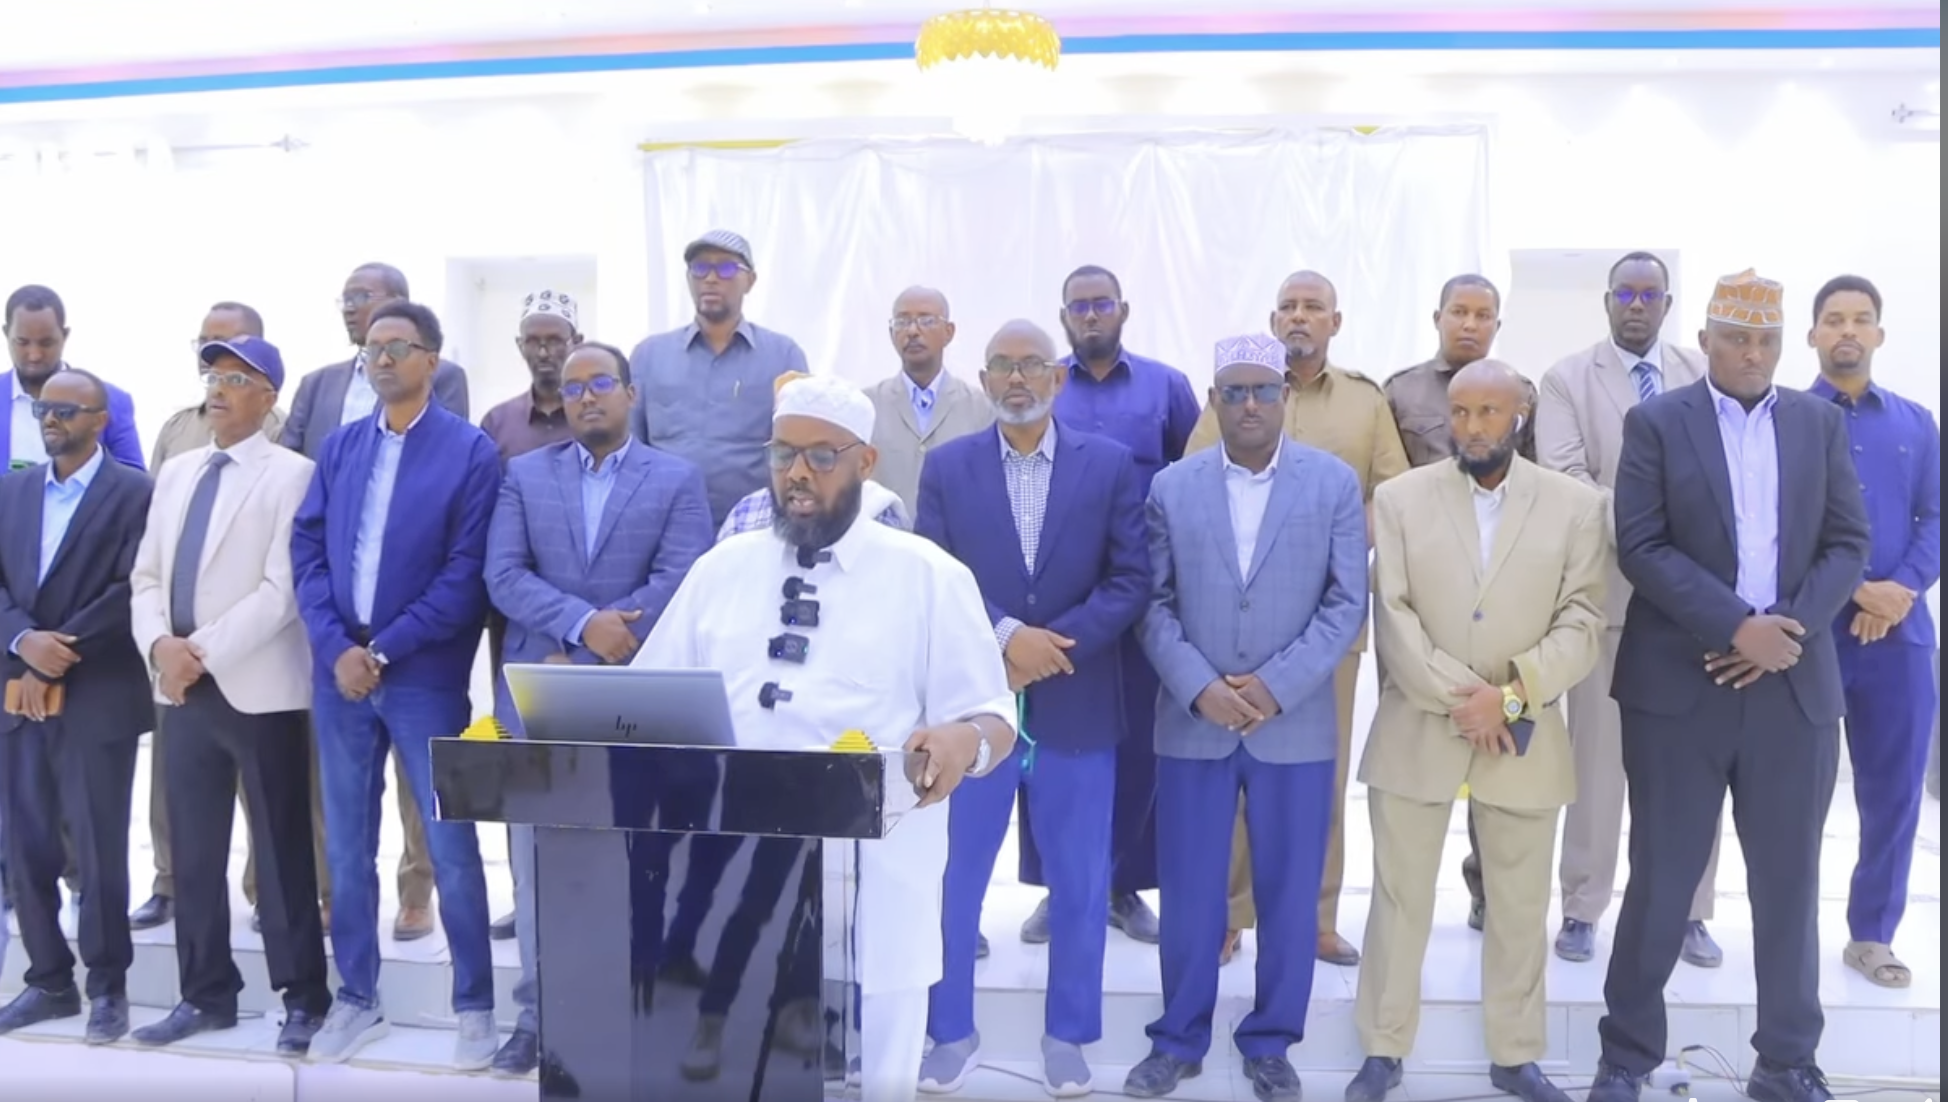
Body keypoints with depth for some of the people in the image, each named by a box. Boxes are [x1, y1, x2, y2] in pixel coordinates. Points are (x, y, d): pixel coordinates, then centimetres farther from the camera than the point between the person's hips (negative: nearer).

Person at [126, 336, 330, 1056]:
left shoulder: (291, 475, -5)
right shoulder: (176, 473, 15)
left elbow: (283, 590, -14)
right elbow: (146, 576, 13)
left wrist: (204, 651, -16)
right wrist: (159, 644, -6)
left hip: (258, 688, -6)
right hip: (183, 688, 6)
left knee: (281, 850, 1)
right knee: (194, 851, 12)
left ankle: (303, 999, 11)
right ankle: (205, 994, 24)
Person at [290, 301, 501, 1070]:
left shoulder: (470, 451, -5)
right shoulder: (340, 447, 10)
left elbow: (467, 572, -10)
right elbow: (307, 549, 6)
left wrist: (384, 648, -12)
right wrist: (336, 647, -8)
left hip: (424, 676, -4)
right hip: (339, 670, 5)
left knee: (451, 848, 2)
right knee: (346, 846, 12)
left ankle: (475, 1005, 16)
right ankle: (356, 997, 26)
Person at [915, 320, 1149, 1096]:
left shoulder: (1110, 464, 1)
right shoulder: (946, 467, 3)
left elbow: (1132, 580, -4)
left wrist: (1051, 644, -15)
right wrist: (1005, 636, -17)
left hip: (1078, 709, 0)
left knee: (1080, 885, 10)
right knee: (951, 878, 8)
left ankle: (1067, 1035, 28)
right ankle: (952, 1033, 26)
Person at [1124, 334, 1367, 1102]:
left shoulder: (1335, 484, 1)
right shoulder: (1171, 488, 3)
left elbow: (1347, 603, -3)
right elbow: (1154, 604, 1)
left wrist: (1277, 685, -13)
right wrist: (1200, 688, -13)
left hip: (1296, 724, 0)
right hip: (1192, 722, 1)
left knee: (1290, 894, 8)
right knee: (1189, 892, 8)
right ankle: (1179, 1041, 25)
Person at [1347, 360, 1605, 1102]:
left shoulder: (1575, 506, 2)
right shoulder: (1400, 498, 1)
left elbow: (1582, 623, -3)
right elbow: (1392, 615, -6)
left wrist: (1511, 693, -16)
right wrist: (1455, 696, -15)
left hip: (1525, 738, 1)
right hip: (1416, 731, 0)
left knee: (1521, 906, 12)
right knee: (1400, 898, 7)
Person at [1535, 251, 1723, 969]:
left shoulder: (1704, 374, 10)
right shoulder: (1566, 379, 1)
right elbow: (1563, 478, -10)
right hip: (1606, 588, -2)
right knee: (1597, 759, 4)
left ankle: (1690, 913, 20)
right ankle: (1582, 910, 15)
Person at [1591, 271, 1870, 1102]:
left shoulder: (1821, 423, 9)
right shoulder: (1656, 423, -1)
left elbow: (1848, 543, 5)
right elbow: (1641, 547, -9)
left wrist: (1790, 629, -11)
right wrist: (1737, 625, -17)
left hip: (1794, 684, 3)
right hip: (1679, 683, -3)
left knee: (1789, 881, 10)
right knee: (1662, 878, 4)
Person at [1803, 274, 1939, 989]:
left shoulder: (1916, 423, 11)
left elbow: (1936, 518, 6)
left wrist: (1903, 589, -11)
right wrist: (1852, 591, -16)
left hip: (1899, 632, 4)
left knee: (1894, 789, 8)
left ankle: (1872, 934, 22)